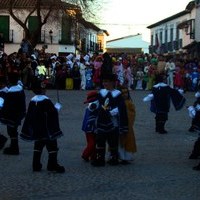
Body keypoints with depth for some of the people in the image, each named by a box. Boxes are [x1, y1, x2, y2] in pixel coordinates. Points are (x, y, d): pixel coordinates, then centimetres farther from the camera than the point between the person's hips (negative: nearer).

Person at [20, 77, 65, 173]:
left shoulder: (32, 101, 3)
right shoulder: (46, 101, -17)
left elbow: (29, 116, 6)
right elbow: (53, 113, -17)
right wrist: (57, 107, 4)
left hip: (37, 130, 7)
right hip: (47, 129, -7)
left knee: (38, 146, 15)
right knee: (52, 146, 2)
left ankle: (36, 165, 17)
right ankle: (52, 165, 1)